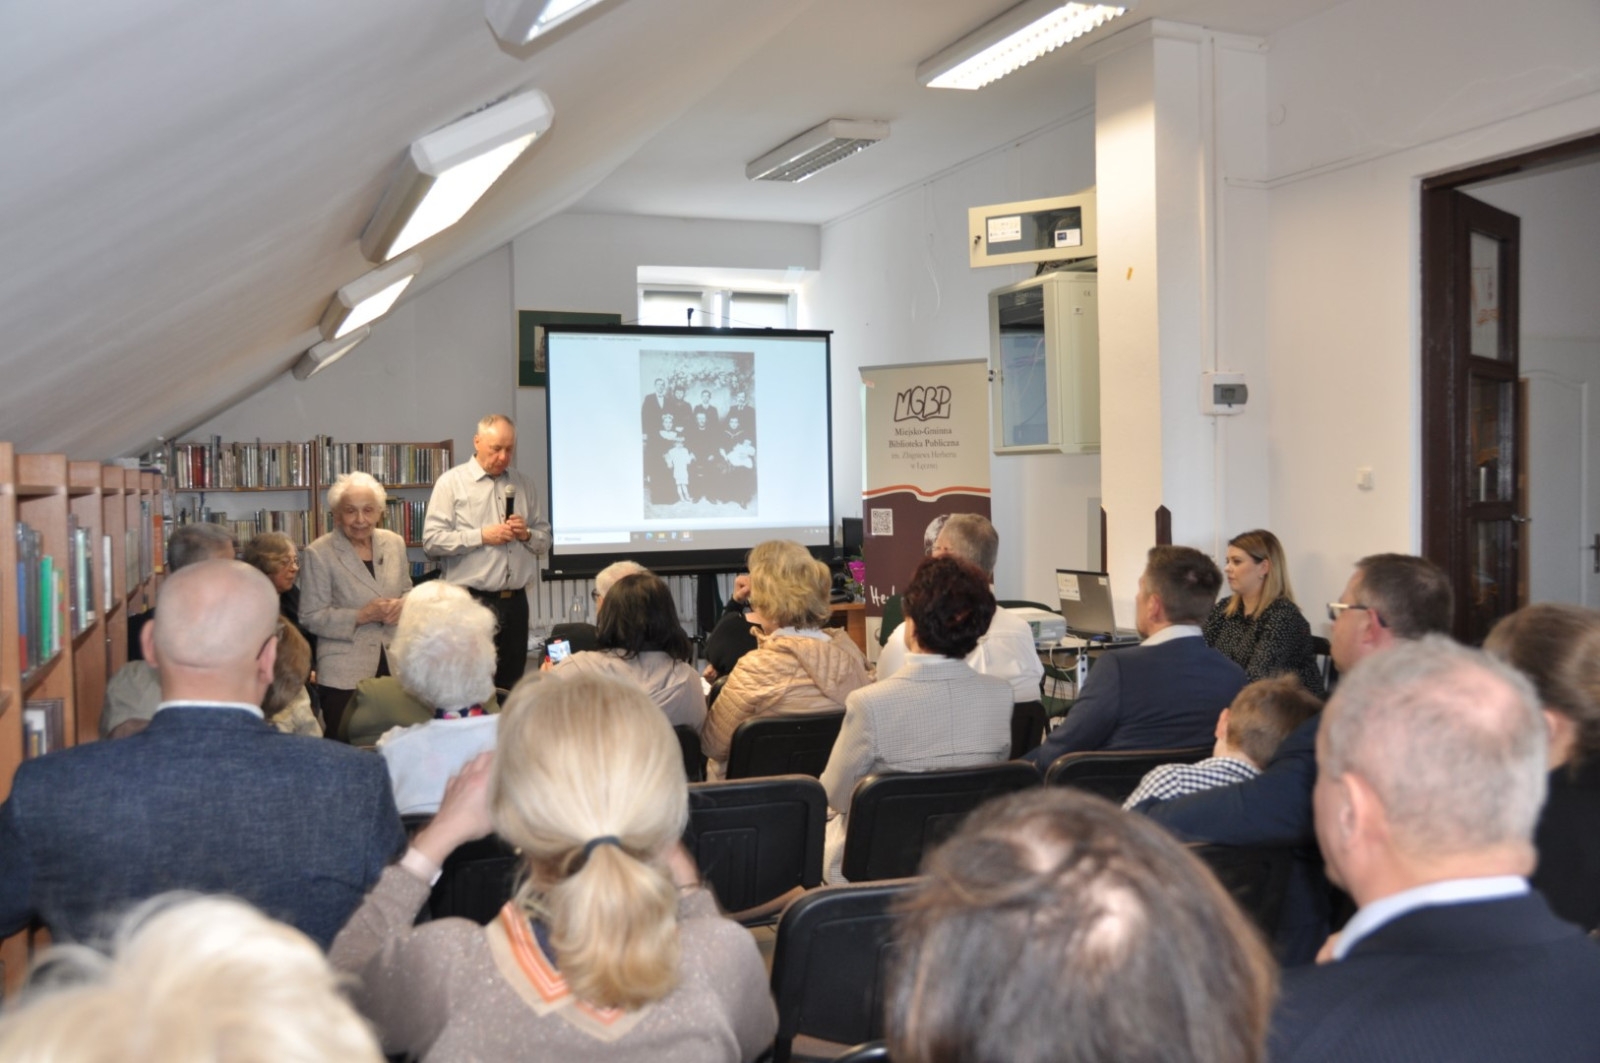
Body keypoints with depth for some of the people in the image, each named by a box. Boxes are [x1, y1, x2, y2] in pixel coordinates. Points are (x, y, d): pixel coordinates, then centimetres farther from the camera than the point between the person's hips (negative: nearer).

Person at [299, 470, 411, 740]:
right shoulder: (319, 553, -6)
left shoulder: (394, 543, 7)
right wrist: (361, 616, -18)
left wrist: (402, 605, -6)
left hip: (394, 665, 4)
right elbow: (311, 617, -7)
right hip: (344, 674, -4)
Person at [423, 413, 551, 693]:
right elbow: (432, 539, -8)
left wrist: (527, 534, -3)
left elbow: (545, 540, 19)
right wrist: (482, 536, -14)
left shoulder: (523, 484, 15)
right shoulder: (452, 483, 1)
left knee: (511, 687, 9)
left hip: (515, 601, 5)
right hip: (471, 601, -5)